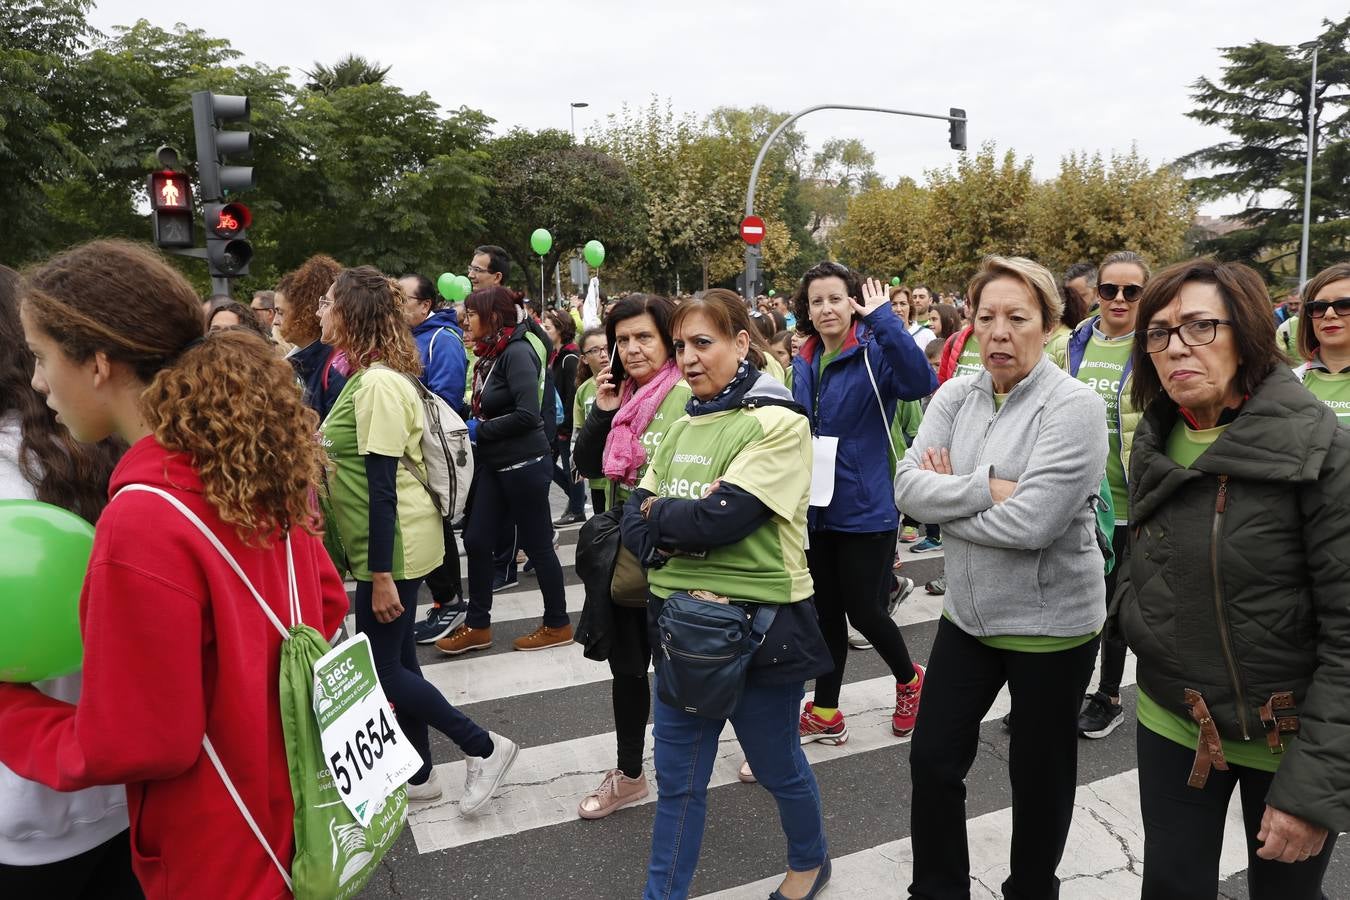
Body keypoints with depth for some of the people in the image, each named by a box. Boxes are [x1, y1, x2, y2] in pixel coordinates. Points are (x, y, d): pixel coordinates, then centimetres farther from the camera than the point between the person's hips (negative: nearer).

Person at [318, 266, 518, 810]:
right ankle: (418, 774, 30)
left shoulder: (377, 384, -20)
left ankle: (483, 748, 12)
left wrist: (381, 575, -21)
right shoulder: (369, 377, 10)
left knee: (380, 670, 0)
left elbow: (383, 487, -22)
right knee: (395, 662, 16)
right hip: (392, 544, 9)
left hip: (394, 546, -9)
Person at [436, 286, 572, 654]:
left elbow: (528, 415, -24)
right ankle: (477, 625, 25)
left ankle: (558, 625, 20)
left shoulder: (517, 352, -16)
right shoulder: (490, 354, 10)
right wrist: (473, 428, -3)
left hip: (523, 465, -9)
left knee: (537, 544, 4)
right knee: (476, 541, 11)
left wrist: (479, 430, -15)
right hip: (493, 464, 9)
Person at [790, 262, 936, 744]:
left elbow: (921, 381, -32)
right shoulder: (803, 364, 7)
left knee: (863, 611, 4)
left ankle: (909, 679, 34)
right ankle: (825, 713, 28)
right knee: (826, 612, 14)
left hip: (865, 509, -5)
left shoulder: (874, 354, -11)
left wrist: (884, 318, -34)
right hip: (815, 510, 6)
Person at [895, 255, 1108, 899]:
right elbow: (908, 485, -10)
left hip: (1051, 622, -5)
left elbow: (1031, 523, -26)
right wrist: (986, 488, -23)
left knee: (1039, 774, 15)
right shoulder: (956, 396, 0)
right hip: (968, 612, 5)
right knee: (933, 760, 13)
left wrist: (946, 498, -14)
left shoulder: (1074, 406, -17)